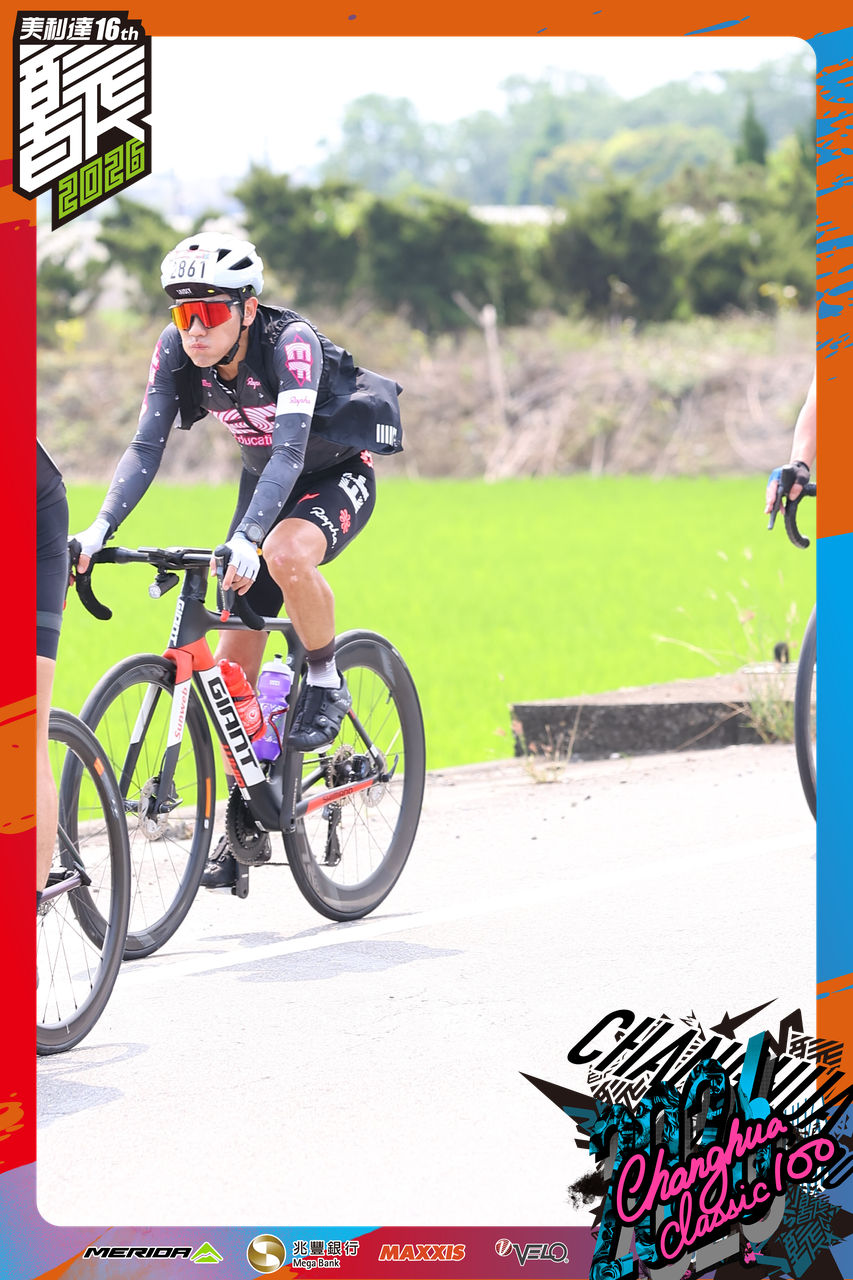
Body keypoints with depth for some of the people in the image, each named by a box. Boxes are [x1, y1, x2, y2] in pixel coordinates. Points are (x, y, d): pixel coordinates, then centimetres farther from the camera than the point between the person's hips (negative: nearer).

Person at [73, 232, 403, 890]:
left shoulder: (291, 342, -32)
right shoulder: (176, 350, -17)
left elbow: (290, 449, -42)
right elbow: (146, 446, -21)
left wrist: (247, 538, -55)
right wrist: (102, 527, -36)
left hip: (338, 473, -5)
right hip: (265, 478, 5)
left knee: (286, 553, -39)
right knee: (233, 663, -3)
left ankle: (327, 682, -12)